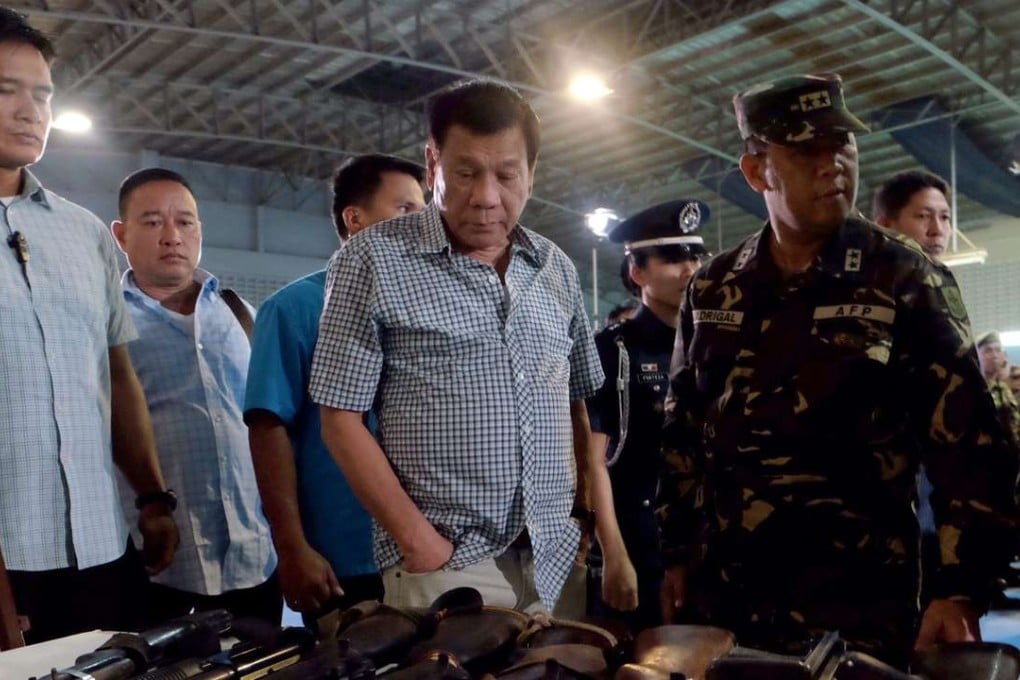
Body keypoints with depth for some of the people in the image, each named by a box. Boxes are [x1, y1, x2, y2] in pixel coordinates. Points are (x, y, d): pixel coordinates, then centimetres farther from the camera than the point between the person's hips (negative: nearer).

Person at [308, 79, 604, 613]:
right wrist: (417, 542, -12)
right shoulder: (374, 260, -6)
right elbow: (341, 420, -8)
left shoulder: (555, 269, 9)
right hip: (445, 565, -4)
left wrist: (593, 521, 7)